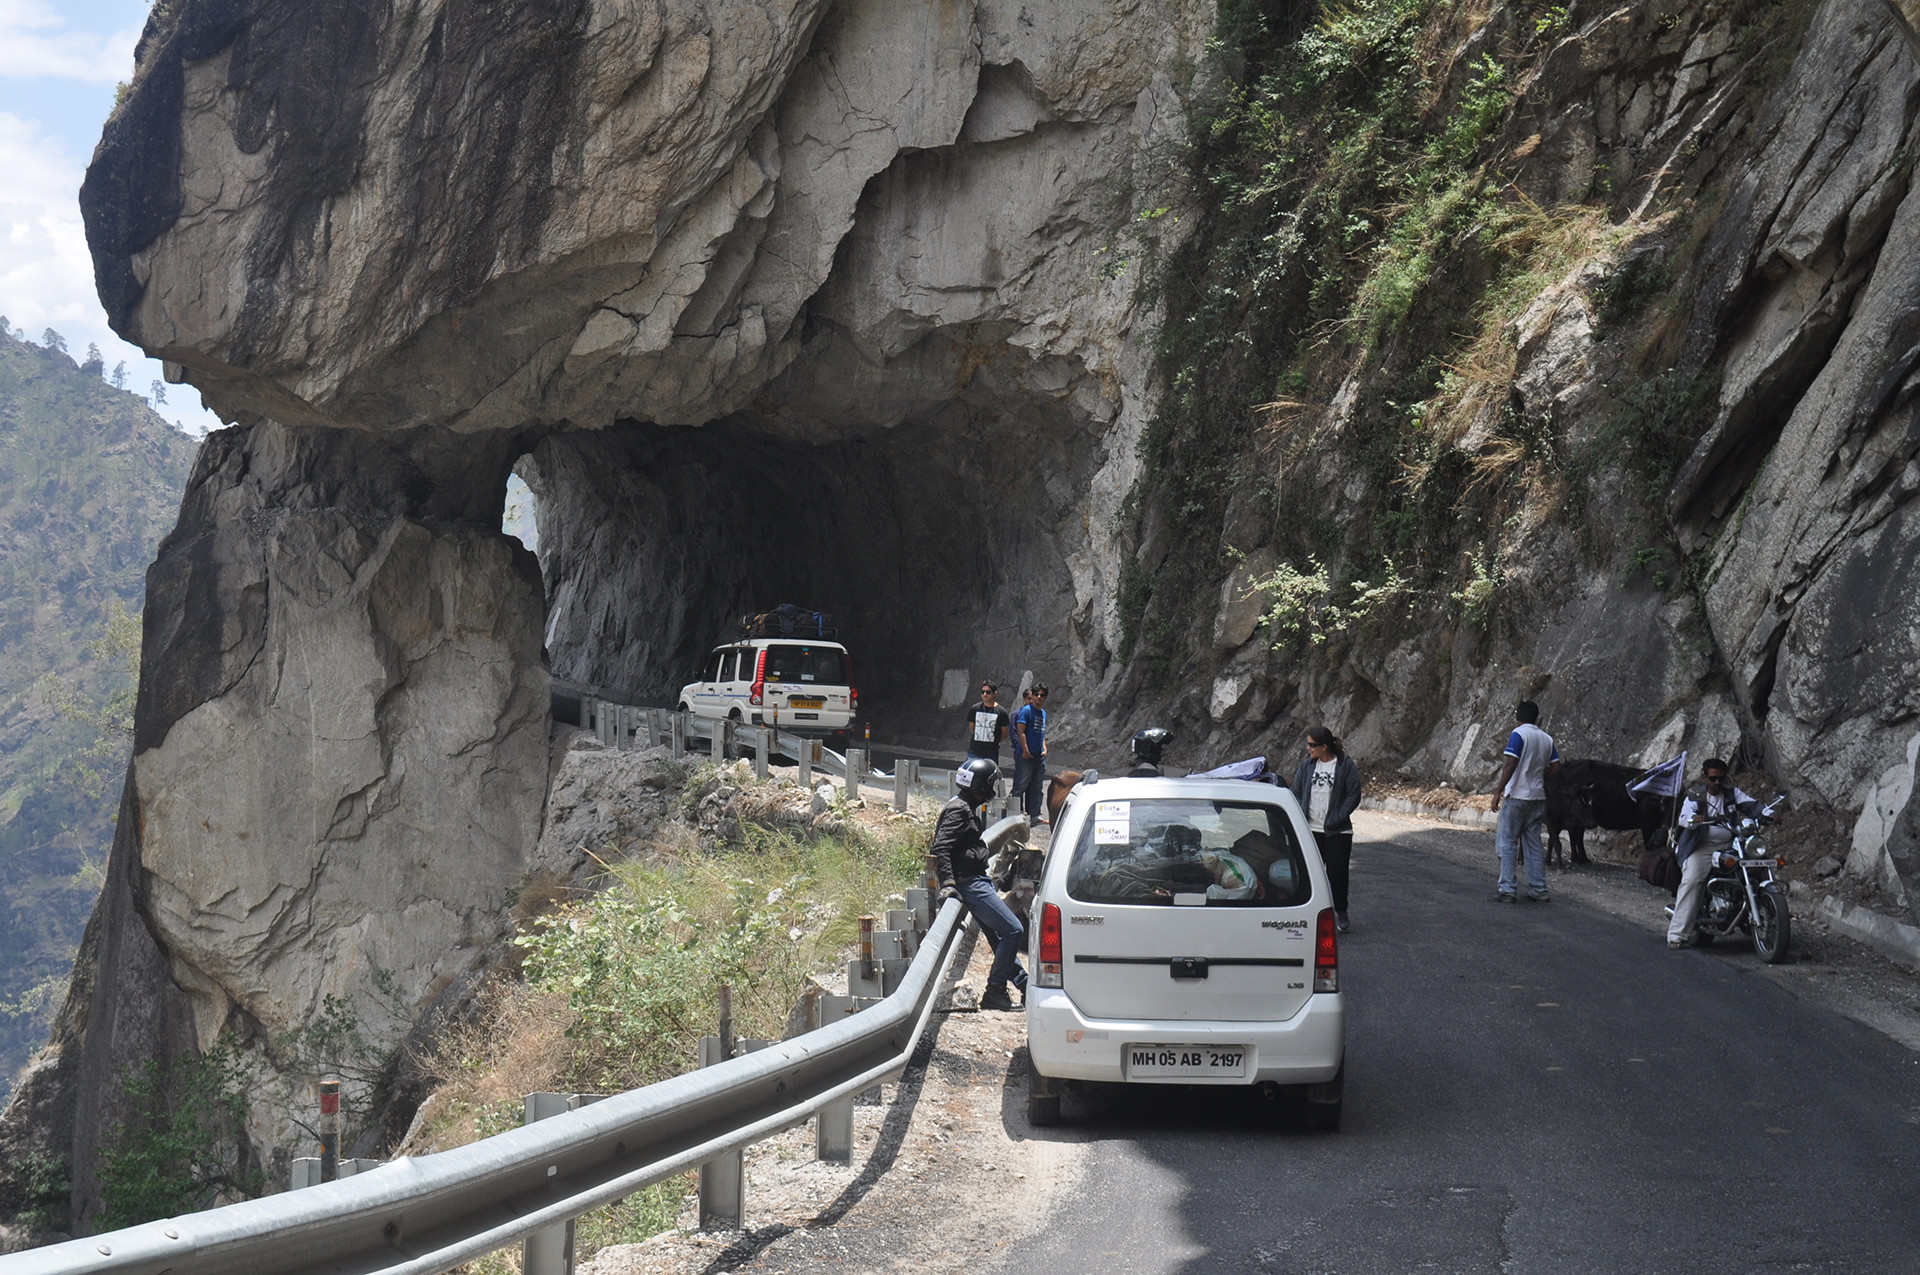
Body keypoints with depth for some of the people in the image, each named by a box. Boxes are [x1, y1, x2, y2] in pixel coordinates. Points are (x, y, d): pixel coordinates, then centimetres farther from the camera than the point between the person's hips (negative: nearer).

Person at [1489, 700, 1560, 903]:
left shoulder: (1518, 734, -10)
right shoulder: (1547, 738, 9)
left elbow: (1511, 764, -17)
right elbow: (1556, 766, 8)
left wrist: (1498, 791, -15)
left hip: (1517, 796, -6)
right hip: (1538, 797, 6)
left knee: (1507, 843, -3)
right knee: (1534, 844, 11)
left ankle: (1507, 889, -9)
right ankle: (1538, 890, 10)